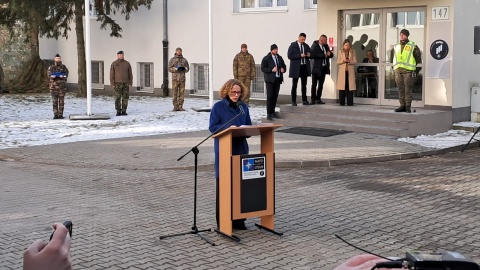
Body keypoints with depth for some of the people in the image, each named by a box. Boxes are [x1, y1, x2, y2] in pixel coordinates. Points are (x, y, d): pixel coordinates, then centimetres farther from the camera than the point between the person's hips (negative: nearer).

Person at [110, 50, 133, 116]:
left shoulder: (127, 63, 4)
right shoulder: (114, 64, -2)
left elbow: (130, 74, 5)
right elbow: (111, 74, -3)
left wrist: (130, 83, -2)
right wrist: (112, 84, -10)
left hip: (125, 83, 2)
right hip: (117, 83, -2)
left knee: (125, 98, 0)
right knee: (118, 98, -3)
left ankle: (124, 111, 7)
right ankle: (118, 112, 4)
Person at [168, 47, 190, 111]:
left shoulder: (184, 60, 14)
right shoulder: (172, 59, 7)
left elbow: (188, 68, 13)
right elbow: (169, 68, 1)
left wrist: (185, 68, -10)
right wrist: (176, 69, -17)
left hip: (182, 79, 2)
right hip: (175, 78, -2)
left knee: (181, 93, 0)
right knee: (175, 93, -4)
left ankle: (180, 106, 4)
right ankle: (175, 106, -1)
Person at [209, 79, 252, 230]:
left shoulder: (243, 107, 10)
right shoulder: (218, 107, -4)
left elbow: (249, 126, 16)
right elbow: (212, 127, -7)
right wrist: (228, 128, -20)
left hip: (241, 148, 4)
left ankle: (238, 219, 13)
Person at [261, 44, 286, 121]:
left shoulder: (280, 58, 14)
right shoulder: (266, 58, -3)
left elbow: (284, 65, 24)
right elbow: (263, 68, -9)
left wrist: (283, 69, 1)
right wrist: (272, 70, -20)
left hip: (278, 79, 6)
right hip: (270, 80, -5)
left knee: (275, 96, 7)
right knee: (270, 96, -8)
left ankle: (272, 112, 17)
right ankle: (268, 114, -7)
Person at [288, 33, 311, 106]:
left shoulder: (306, 46, 11)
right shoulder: (293, 45, -4)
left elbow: (310, 55, 18)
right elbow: (289, 56, -12)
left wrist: (309, 55, -7)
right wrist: (300, 55, -20)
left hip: (305, 67, 5)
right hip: (296, 67, -5)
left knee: (304, 85, 10)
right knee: (294, 85, 1)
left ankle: (304, 100, 16)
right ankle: (293, 101, 6)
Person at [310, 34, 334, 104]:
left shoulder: (326, 46, 11)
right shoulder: (315, 46, -8)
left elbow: (331, 55, 18)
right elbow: (312, 55, -23)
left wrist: (329, 53, -7)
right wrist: (323, 55, -23)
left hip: (324, 68, 6)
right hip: (316, 68, -6)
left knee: (321, 84, 9)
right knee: (314, 84, -2)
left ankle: (318, 99, 16)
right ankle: (313, 100, 3)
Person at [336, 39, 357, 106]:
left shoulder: (352, 52, 10)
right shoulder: (340, 52, 9)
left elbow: (355, 61, 4)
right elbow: (337, 62, 5)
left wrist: (349, 61, -14)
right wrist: (343, 61, -13)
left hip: (350, 72, 0)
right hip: (342, 71, 0)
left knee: (350, 87, -4)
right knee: (342, 86, -3)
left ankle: (350, 102, -1)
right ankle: (342, 102, 2)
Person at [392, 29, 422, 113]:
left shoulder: (413, 46, 0)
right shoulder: (396, 47, 15)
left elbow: (419, 59, 3)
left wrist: (416, 72, 0)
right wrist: (395, 71, 15)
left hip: (408, 71, -5)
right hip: (398, 71, 5)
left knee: (408, 89, -6)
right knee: (401, 90, 6)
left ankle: (408, 106, -3)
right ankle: (402, 106, 10)